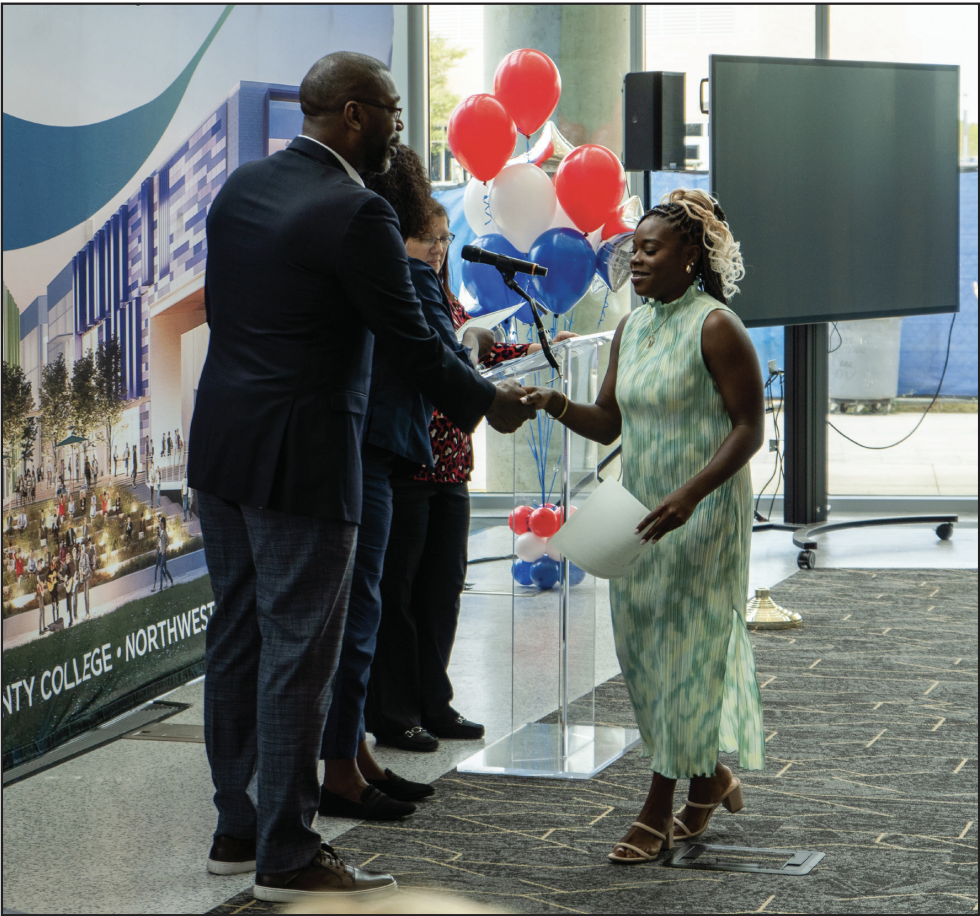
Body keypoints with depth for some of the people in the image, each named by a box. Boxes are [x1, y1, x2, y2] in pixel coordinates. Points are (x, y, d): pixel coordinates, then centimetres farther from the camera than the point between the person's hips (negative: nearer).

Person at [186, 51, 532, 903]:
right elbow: (409, 339, -13)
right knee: (298, 652, -2)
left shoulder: (240, 186, 8)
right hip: (301, 459, -8)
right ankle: (287, 856, 4)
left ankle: (236, 829, 23)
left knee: (236, 637, 14)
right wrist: (487, 401, 3)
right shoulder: (355, 213, -16)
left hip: (220, 446, 8)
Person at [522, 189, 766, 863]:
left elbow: (750, 427, -14)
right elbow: (609, 423, 13)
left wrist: (690, 495, -25)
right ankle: (710, 776, 26)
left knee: (687, 647, -2)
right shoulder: (631, 329, 10)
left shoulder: (716, 328, -13)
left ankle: (661, 808, 5)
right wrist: (557, 405, -7)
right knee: (642, 646, 9)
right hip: (641, 513, 8)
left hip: (704, 515, -8)